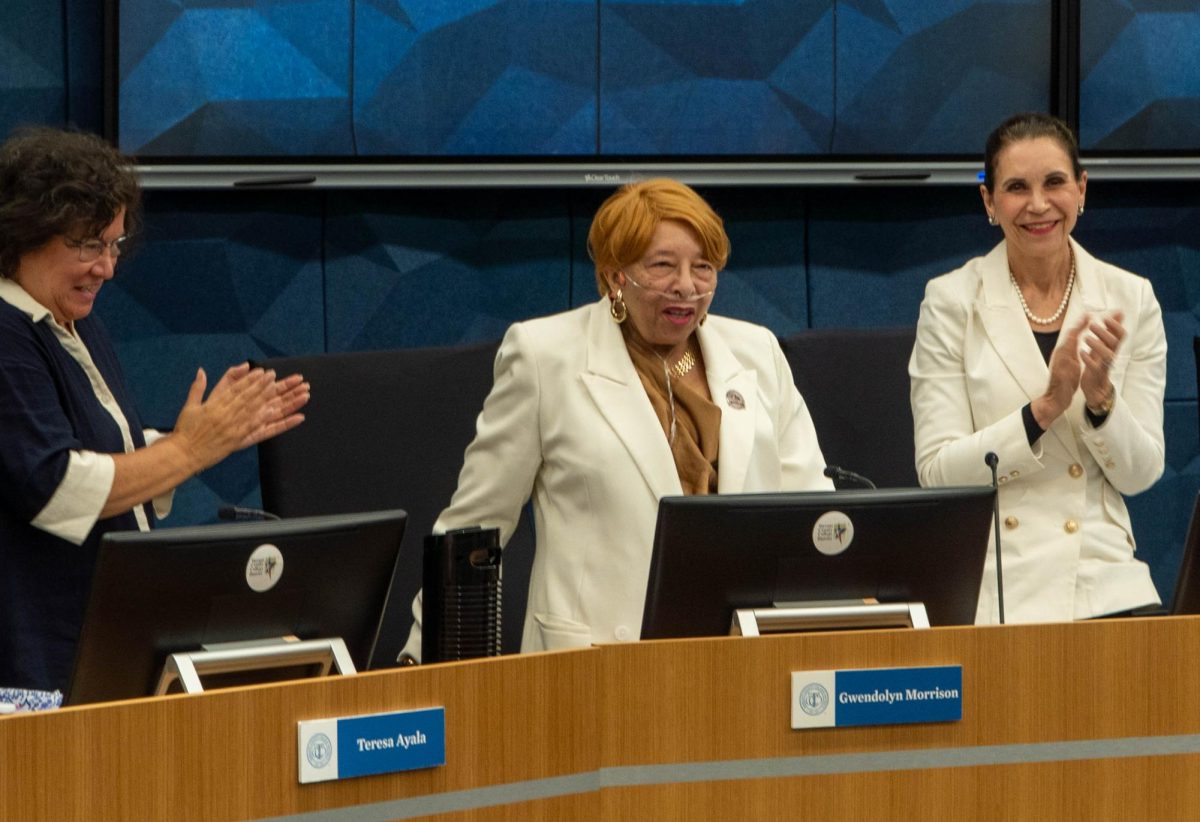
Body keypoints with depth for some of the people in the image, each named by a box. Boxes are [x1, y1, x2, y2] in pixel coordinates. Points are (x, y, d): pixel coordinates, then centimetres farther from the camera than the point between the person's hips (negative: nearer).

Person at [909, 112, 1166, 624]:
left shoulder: (1130, 299, 8)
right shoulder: (952, 301, 2)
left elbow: (1140, 474, 7)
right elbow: (936, 471, -4)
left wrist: (1100, 397, -11)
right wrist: (1044, 408, -15)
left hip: (1105, 586, 2)